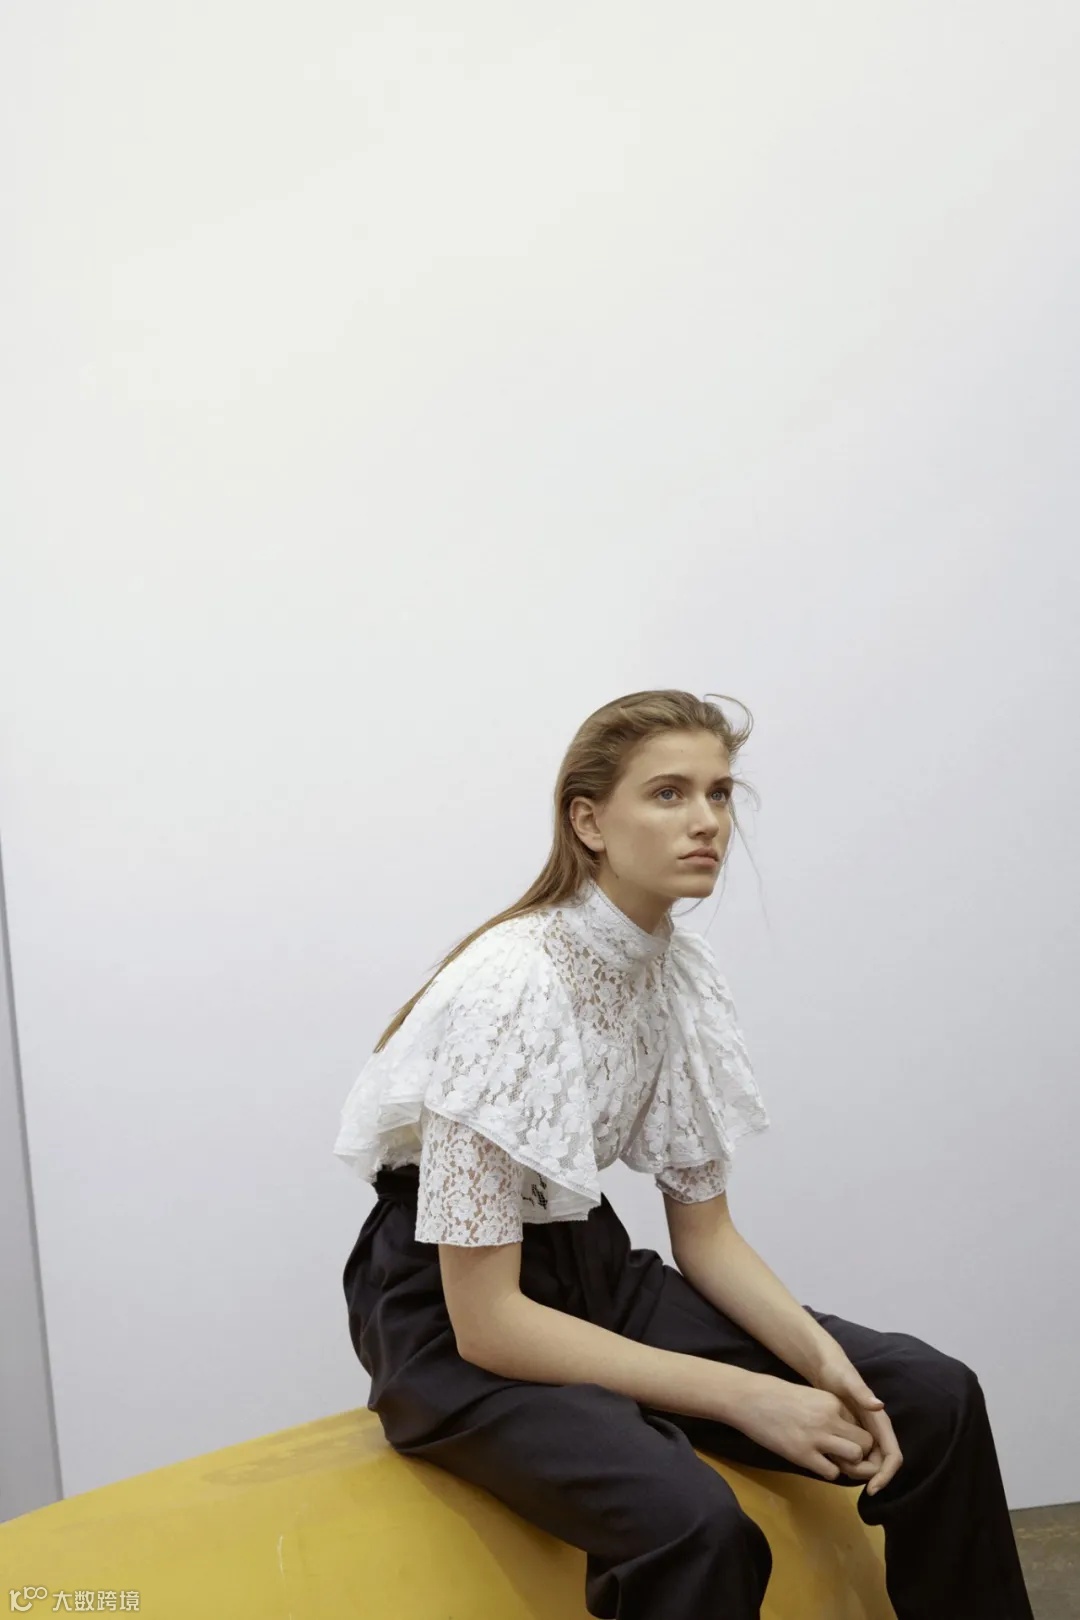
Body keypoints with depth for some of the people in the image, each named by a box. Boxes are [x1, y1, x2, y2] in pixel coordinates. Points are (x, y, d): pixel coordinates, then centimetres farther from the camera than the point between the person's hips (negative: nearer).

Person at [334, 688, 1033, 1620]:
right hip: (455, 1322, -6)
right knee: (690, 1520, -34)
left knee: (933, 1397, -7)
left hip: (593, 1270, 7)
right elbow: (485, 1319, -23)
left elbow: (704, 1234, 5)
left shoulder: (687, 974, -3)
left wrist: (822, 1361, -12)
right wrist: (747, 1398, -23)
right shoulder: (512, 985, -24)